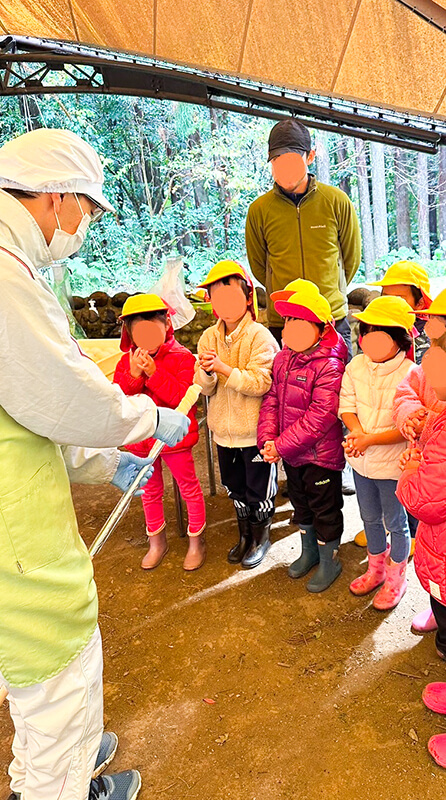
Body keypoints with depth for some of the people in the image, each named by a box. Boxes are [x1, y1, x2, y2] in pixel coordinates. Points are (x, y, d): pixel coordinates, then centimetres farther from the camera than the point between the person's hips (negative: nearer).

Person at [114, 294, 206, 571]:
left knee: (189, 488, 11)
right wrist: (133, 375, -24)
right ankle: (157, 542, 40)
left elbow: (182, 397, -24)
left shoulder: (182, 356, -13)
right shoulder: (127, 361, 0)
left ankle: (197, 541, 31)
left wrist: (154, 372, -29)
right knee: (150, 491, 20)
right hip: (141, 438, 5)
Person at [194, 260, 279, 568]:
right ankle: (245, 535, 42)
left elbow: (261, 383, -24)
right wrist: (207, 373, -21)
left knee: (259, 489, 10)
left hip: (255, 428, -6)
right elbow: (204, 388, 1)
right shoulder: (209, 337, 3)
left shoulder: (260, 336, -14)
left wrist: (224, 368, -29)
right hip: (224, 428, 6)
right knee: (235, 487, 21)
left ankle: (261, 538, 33)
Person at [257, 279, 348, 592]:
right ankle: (309, 551, 47)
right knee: (301, 504, 25)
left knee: (325, 510, 11)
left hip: (320, 454, -7)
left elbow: (320, 416, -27)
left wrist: (282, 445, -24)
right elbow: (272, 399, 4)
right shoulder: (283, 358, 3)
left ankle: (329, 560, 33)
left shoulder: (329, 365, -22)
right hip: (290, 453, 8)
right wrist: (267, 439, -10)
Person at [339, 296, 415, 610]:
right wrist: (357, 431, -20)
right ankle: (376, 569, 47)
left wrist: (370, 439, -27)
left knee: (396, 523, 14)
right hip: (362, 460, 5)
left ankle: (396, 578, 38)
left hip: (393, 463, -5)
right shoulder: (356, 366, -4)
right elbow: (347, 404, -1)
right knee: (370, 518, 23)